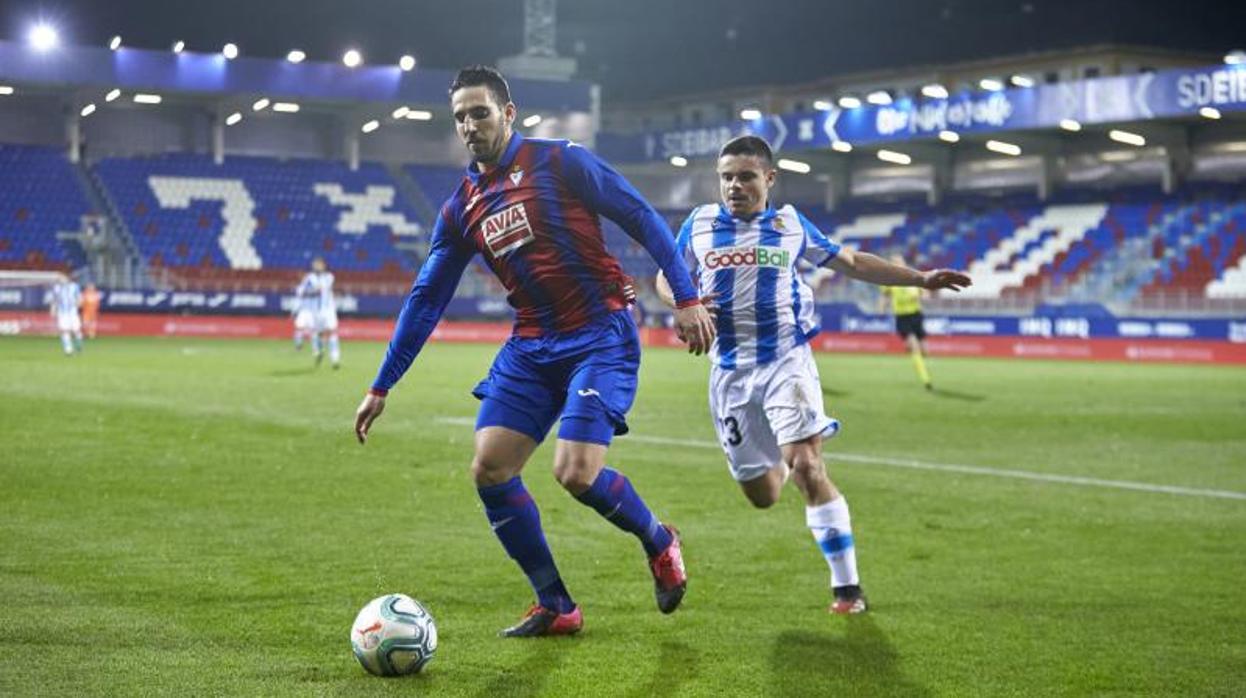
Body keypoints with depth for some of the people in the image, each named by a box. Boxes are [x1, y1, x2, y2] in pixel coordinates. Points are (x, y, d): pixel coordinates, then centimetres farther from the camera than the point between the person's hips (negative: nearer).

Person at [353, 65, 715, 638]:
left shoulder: (561, 163, -7)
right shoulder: (460, 209, 9)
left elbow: (643, 218, -5)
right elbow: (425, 300, 13)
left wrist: (686, 298, -11)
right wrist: (381, 388, 12)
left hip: (601, 338, -6)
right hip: (530, 348, 6)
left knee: (575, 473, -18)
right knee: (488, 470, -5)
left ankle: (659, 542, 14)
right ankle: (555, 607, 9)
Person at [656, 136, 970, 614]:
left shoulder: (791, 225, 4)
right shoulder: (699, 224, 5)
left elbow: (851, 263, 14)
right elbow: (665, 278, 15)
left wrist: (921, 279, 9)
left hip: (787, 362, -2)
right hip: (730, 373, 2)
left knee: (806, 469, -20)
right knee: (762, 494, 8)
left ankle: (846, 585, -10)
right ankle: (812, 435, 44)